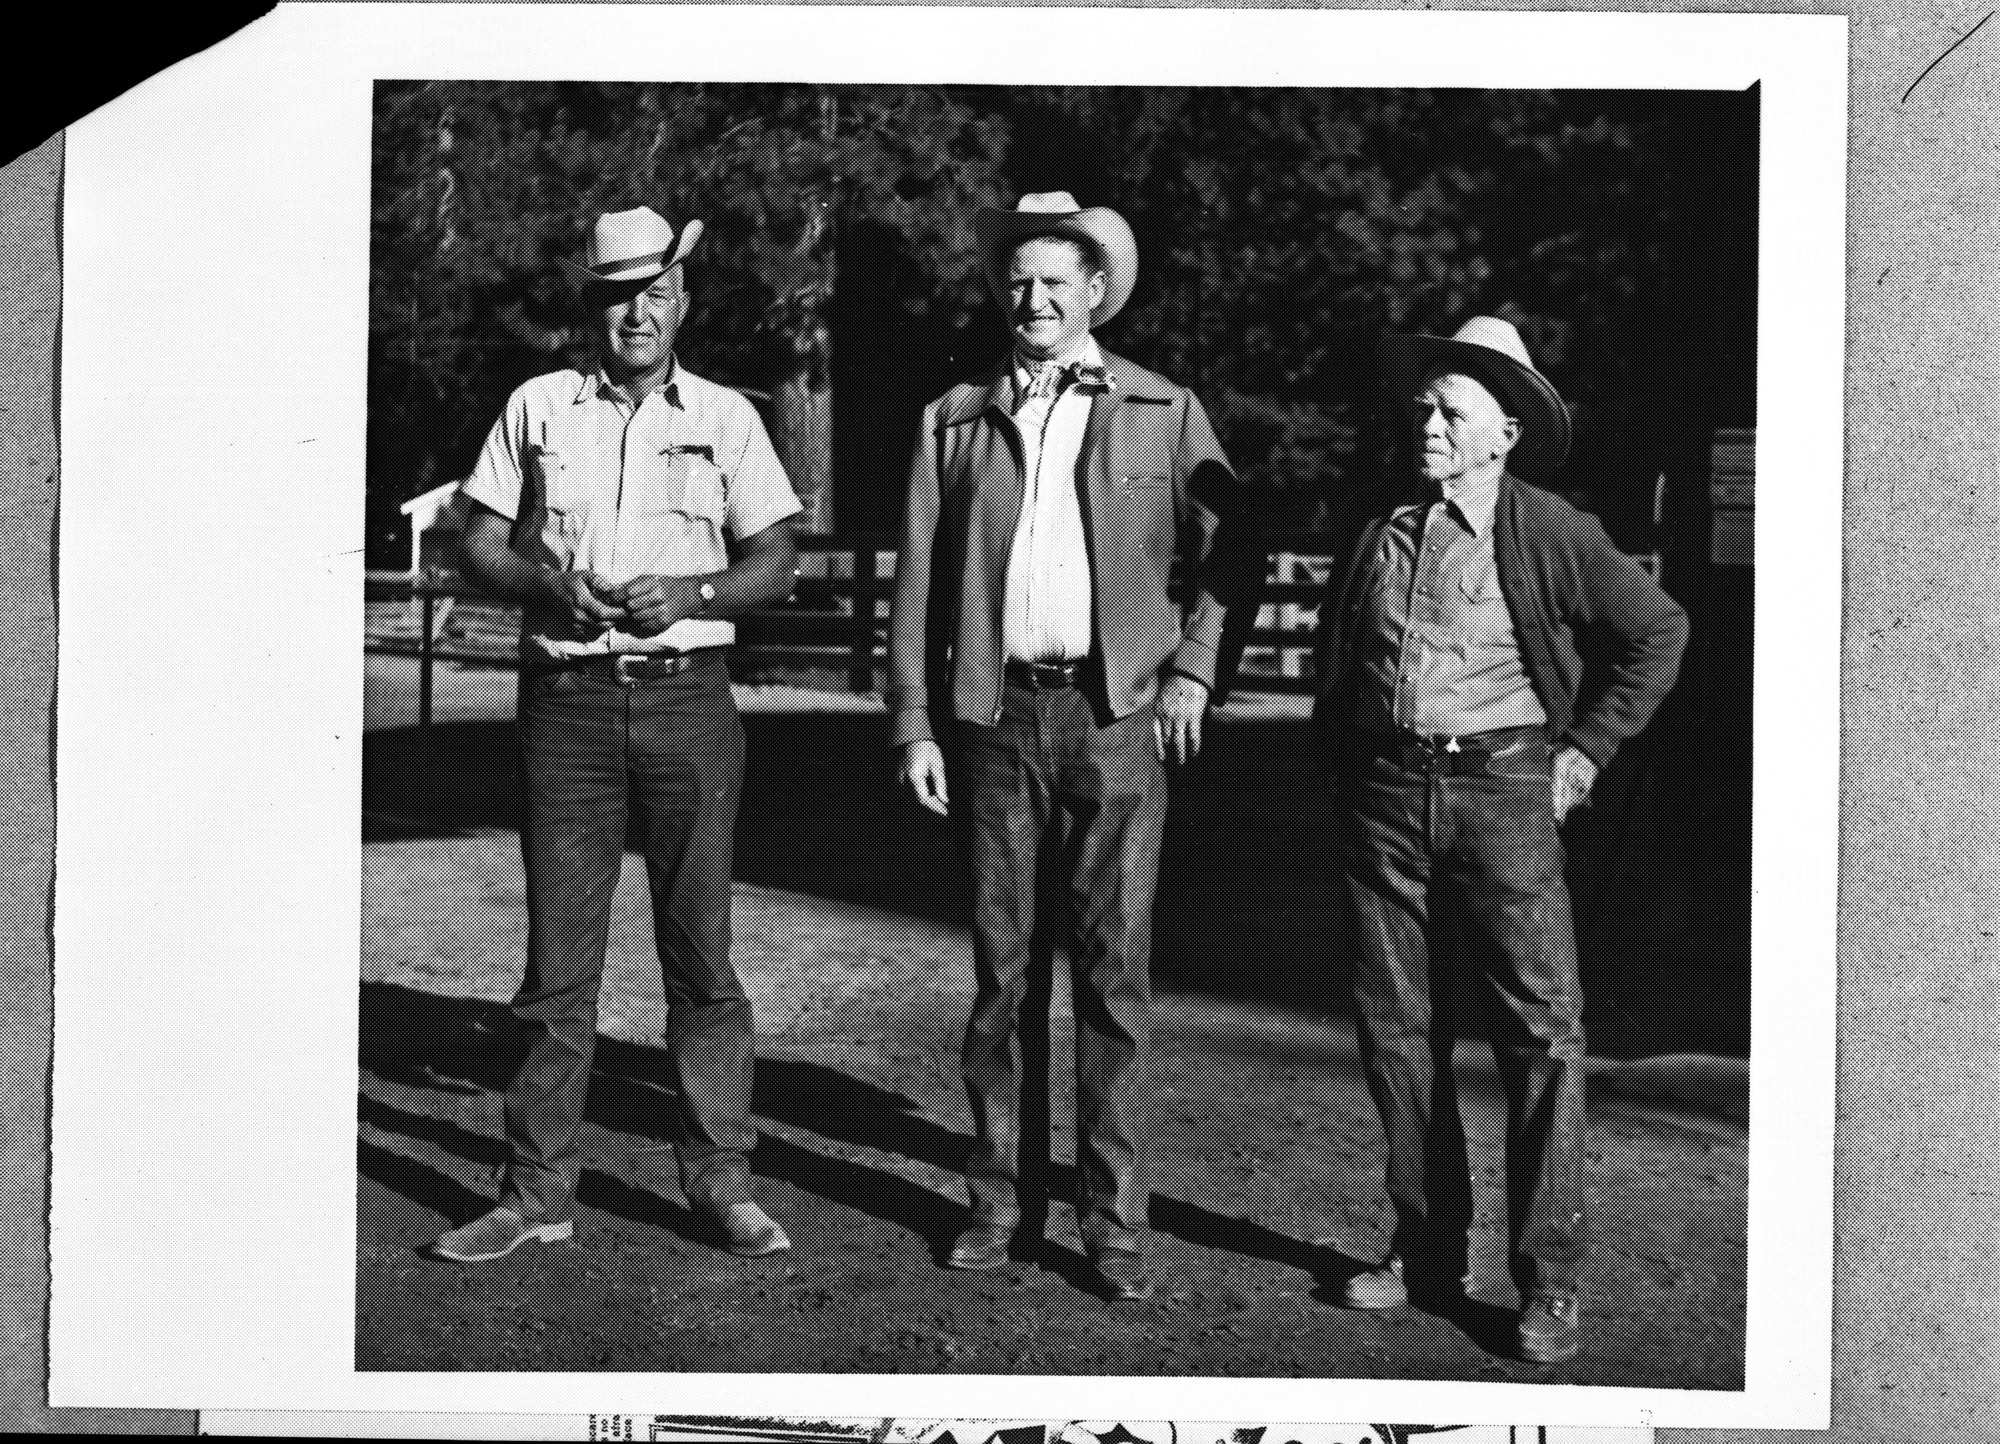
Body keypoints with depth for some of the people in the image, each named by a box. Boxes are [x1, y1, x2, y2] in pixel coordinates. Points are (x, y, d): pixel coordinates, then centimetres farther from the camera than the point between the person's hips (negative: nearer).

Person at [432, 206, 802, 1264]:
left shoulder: (725, 418, 9)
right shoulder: (538, 408, 9)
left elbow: (776, 562, 8)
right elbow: (479, 545, 9)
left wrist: (690, 593, -10)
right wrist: (550, 585, -10)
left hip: (686, 700, 0)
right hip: (566, 701, 0)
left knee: (700, 947, 2)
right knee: (558, 955, 2)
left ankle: (720, 1179, 11)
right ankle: (537, 1189, 10)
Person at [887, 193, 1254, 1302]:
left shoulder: (1163, 412, 8)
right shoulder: (953, 422, 11)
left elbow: (1226, 552, 12)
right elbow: (916, 584, 9)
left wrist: (1191, 669, 0)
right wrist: (914, 724, 3)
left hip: (1117, 716, -1)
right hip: (993, 718, 2)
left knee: (1114, 974, -2)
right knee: (998, 970, 6)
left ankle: (1114, 1221, 5)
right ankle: (997, 1200, 17)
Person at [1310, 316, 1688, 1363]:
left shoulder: (1550, 533, -3)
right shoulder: (1367, 524, 8)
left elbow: (1658, 630, 7)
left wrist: (1586, 748, 3)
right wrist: (1337, 762, 15)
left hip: (1502, 786, -4)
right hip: (1383, 793, 4)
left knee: (1541, 1030, -6)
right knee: (1394, 1027, 7)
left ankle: (1549, 1281, 2)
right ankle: (1427, 1248, 20)